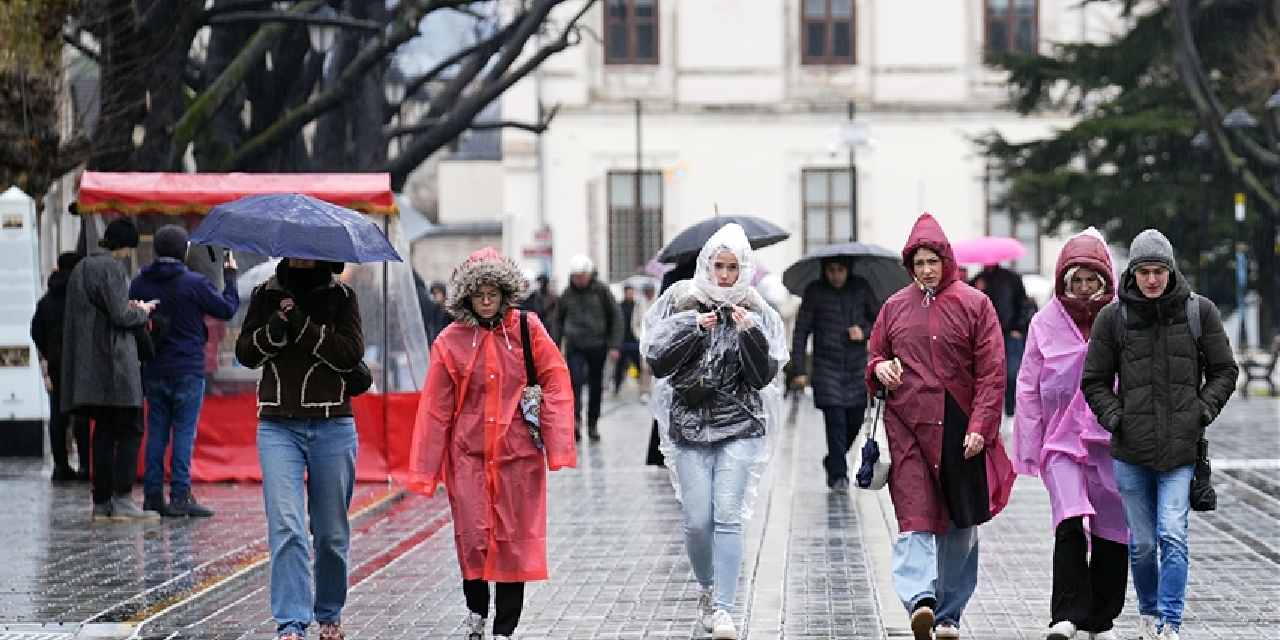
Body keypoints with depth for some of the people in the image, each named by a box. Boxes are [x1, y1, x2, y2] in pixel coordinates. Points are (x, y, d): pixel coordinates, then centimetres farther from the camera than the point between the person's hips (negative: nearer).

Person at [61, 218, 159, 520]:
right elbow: (121, 316, -16)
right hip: (114, 362, -9)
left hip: (88, 365, 9)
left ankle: (101, 502, 9)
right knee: (130, 429, -4)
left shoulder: (80, 268, 16)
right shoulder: (111, 268, -12)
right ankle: (122, 500, -9)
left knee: (104, 430, 11)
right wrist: (142, 311, 4)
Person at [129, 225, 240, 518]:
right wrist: (230, 276, 12)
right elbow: (227, 308, -1)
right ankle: (180, 495, -5)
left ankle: (153, 493, 9)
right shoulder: (194, 283, -10)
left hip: (153, 371, 5)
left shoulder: (139, 284, 6)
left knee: (156, 430, 10)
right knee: (184, 431, -2)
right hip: (187, 370, -5)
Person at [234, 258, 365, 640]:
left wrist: (302, 326, -15)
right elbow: (245, 353, 4)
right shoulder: (265, 294, 8)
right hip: (278, 426, 0)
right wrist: (275, 329, -13)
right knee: (286, 526, -13)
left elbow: (352, 353, -9)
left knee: (331, 532, 9)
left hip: (333, 427, 0)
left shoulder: (341, 296, 3)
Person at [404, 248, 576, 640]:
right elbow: (435, 409, 3)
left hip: (519, 453, 0)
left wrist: (558, 445, -10)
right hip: (468, 453, 0)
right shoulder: (451, 342, 1)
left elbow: (555, 383, -1)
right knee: (472, 537, -5)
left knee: (515, 539, 3)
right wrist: (425, 471, 1)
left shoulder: (528, 329, 0)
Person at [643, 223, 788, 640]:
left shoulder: (757, 313, 4)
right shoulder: (680, 304, 5)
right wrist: (692, 328, -12)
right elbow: (656, 360, -2)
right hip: (689, 423, 1)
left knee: (728, 516, -12)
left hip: (740, 426, -1)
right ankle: (708, 589, 25)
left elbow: (765, 375, -1)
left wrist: (750, 335, -16)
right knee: (697, 521, -1)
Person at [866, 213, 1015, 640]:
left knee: (961, 525, 6)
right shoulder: (895, 307, 11)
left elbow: (991, 372, -2)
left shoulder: (974, 304, 2)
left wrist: (980, 427, -11)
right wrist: (879, 368, -3)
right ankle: (921, 600, -29)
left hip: (960, 430, 0)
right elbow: (874, 356, 22)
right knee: (915, 516, -16)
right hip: (908, 427, 1)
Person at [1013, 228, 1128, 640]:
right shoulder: (1046, 323, 2)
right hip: (1061, 440, -1)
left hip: (1112, 442, 1)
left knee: (1111, 533, 8)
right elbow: (1028, 389, 6)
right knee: (1069, 523, -20)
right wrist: (1028, 450, 3)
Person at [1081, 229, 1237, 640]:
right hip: (1131, 451, 1)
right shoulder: (1113, 317, 1)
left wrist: (1203, 410, -3)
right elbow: (1094, 380, 9)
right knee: (1142, 542, 8)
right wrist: (1114, 417, -5)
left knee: (1173, 536, -13)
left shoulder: (1199, 312, 2)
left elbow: (1224, 371, 11)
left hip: (1182, 450, -1)